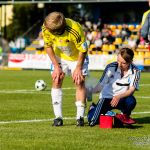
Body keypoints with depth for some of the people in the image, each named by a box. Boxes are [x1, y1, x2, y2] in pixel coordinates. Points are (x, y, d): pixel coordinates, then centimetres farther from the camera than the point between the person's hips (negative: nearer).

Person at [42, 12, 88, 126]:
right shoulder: (46, 29, -26)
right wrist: (56, 66, -11)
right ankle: (58, 117, -5)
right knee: (56, 81, -8)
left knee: (79, 82, -11)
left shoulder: (75, 30, -38)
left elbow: (83, 51, -23)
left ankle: (80, 116, -6)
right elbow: (48, 46, -9)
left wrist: (78, 68, -17)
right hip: (59, 57, 3)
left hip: (77, 57, -3)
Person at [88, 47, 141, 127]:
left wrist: (119, 97, -36)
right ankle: (93, 108, 24)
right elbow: (101, 85, -9)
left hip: (122, 99, 0)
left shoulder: (135, 71, -12)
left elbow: (131, 90, -18)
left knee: (131, 100, -37)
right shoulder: (111, 67, -13)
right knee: (92, 121, -17)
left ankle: (124, 116, 2)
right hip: (107, 98, 0)